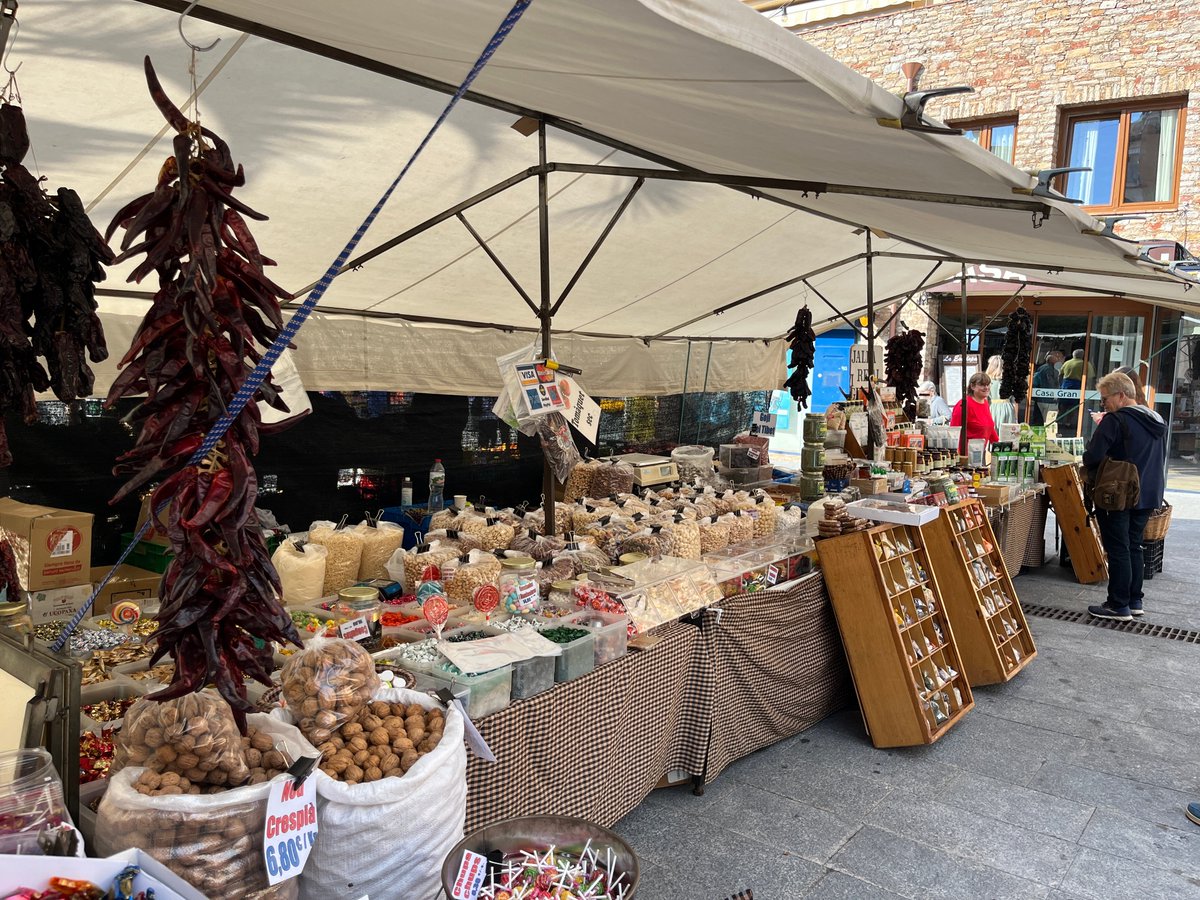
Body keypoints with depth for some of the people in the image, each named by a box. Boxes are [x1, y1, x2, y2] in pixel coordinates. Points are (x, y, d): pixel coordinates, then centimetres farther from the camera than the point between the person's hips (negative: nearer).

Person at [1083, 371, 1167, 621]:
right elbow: (1161, 459, 22)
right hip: (1149, 495, 8)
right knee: (1134, 546, 17)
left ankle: (1119, 606, 3)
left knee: (1118, 550, -2)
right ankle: (1134, 601, 22)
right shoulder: (1157, 420, 11)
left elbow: (1092, 456, -20)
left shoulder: (1115, 420, -16)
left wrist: (1093, 471, 0)